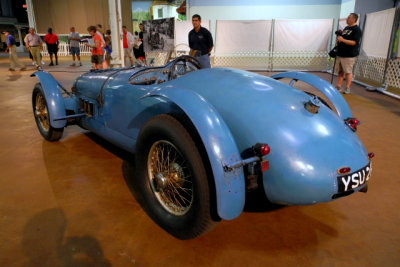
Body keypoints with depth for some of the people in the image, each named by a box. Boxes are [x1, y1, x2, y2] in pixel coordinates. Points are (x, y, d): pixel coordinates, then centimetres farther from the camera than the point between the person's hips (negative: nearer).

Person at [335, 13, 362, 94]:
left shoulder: (357, 29, -7)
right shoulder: (346, 28, 18)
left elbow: (354, 42, -17)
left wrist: (342, 40, -22)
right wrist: (338, 39, 6)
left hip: (349, 55, -8)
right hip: (340, 54, 8)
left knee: (348, 72, -5)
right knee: (340, 71, 9)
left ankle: (347, 88, 2)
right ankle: (338, 87, 15)